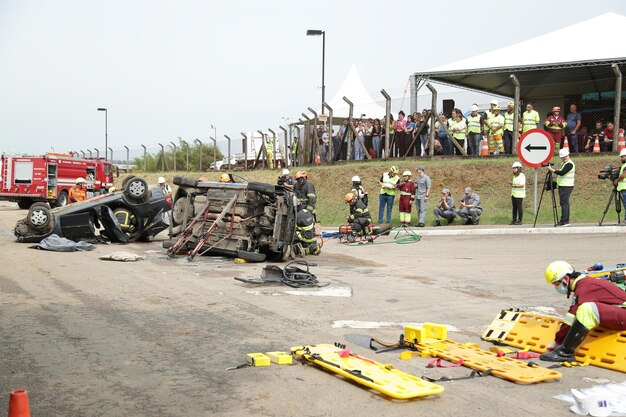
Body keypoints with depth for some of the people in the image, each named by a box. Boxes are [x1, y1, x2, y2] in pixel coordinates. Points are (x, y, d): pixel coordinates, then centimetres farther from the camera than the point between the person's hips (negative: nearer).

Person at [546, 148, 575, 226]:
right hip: (562, 186, 10)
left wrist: (552, 169, -19)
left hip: (566, 187, -10)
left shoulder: (569, 164, -14)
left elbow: (562, 173, -24)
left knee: (564, 203, -12)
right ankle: (566, 221, 14)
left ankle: (564, 221, -14)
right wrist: (554, 170, 10)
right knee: (565, 203, 10)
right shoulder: (563, 163, 17)